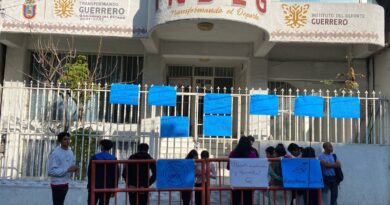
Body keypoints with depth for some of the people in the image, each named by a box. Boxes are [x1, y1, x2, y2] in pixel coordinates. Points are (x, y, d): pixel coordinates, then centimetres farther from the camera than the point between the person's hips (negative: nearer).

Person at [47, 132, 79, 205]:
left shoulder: (70, 152, 7)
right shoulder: (55, 153, -18)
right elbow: (51, 171, -23)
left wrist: (74, 168, -7)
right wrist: (67, 170, -26)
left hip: (65, 183, 8)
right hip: (57, 184, -8)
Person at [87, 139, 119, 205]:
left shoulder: (95, 157, -4)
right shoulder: (113, 159, 0)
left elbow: (90, 172, -3)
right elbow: (116, 175, 0)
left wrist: (89, 185, 6)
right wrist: (114, 189, 7)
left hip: (95, 187, -1)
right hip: (107, 188, 1)